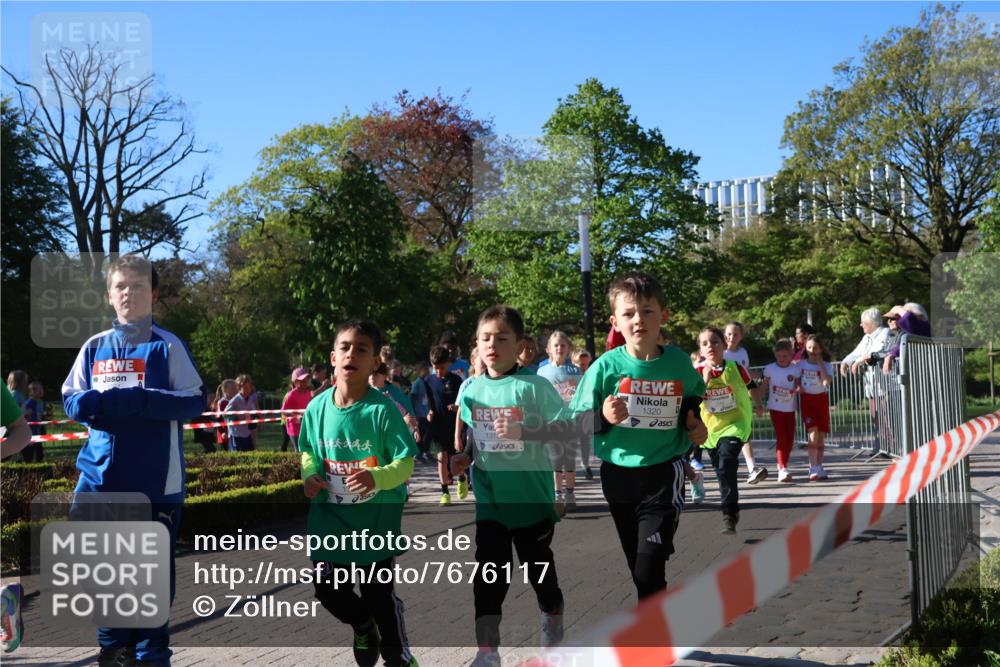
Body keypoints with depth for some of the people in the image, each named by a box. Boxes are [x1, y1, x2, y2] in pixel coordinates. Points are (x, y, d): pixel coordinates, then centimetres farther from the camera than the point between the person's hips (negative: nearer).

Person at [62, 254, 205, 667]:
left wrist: (139, 400, -20)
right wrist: (91, 404, -11)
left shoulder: (168, 346, -2)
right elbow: (71, 400, 13)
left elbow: (194, 401, -7)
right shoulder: (94, 348, 10)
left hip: (156, 481, -4)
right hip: (101, 479, 4)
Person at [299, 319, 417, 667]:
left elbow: (405, 464, -16)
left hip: (376, 519, -4)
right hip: (330, 518, 4)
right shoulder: (317, 408, -6)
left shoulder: (382, 409, -18)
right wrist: (310, 476, -10)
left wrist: (377, 477, -34)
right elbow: (308, 453, 10)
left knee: (378, 593, 6)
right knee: (329, 589, 13)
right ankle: (363, 626, 45)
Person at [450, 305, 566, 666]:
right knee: (488, 575, 0)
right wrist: (461, 458, -4)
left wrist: (523, 433, -25)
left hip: (531, 497, -3)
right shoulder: (471, 389, 2)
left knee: (538, 566, 15)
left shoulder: (533, 385, -11)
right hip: (490, 498, 3)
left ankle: (553, 619, 43)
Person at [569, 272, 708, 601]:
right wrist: (603, 417, -27)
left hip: (664, 475, -1)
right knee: (638, 565, 16)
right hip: (619, 474, 1)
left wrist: (694, 426, 0)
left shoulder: (680, 364, -5)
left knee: (650, 569, -12)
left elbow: (692, 400, 18)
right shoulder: (606, 367, -10)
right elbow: (575, 424, -8)